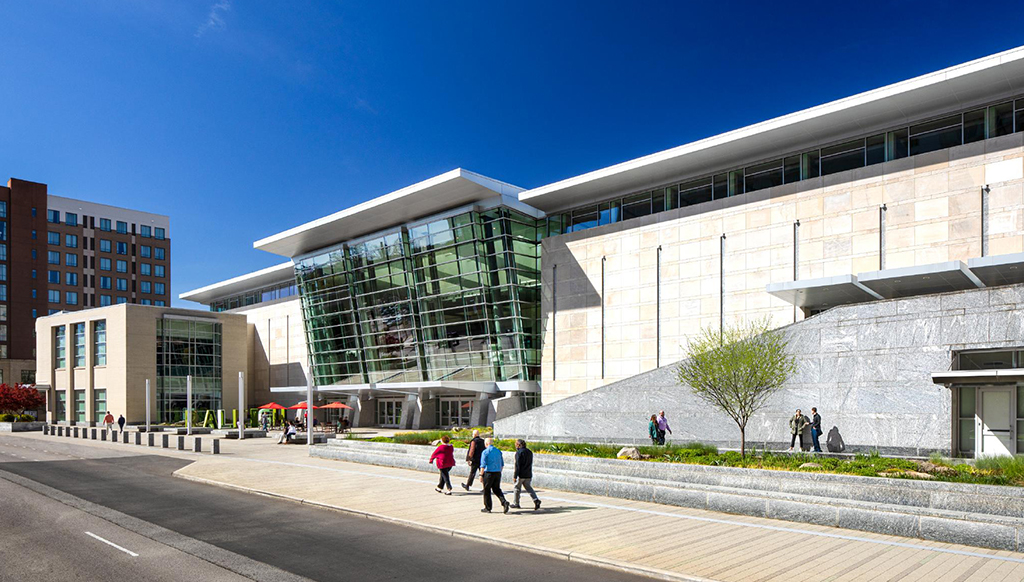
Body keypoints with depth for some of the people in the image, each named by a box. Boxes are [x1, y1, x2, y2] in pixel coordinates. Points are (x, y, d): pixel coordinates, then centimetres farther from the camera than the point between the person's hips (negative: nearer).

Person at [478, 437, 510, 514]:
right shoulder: (498, 451, 10)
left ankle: (487, 508, 14)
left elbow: (483, 465, -13)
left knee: (487, 490, 8)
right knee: (497, 489, 15)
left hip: (489, 473, -5)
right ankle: (504, 502, -6)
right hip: (498, 473, 5)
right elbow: (502, 464, 13)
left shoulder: (485, 452, -8)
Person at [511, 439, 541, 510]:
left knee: (517, 488, 8)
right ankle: (536, 500, -7)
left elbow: (517, 465, -16)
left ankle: (516, 503, 17)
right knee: (528, 487, 11)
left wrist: (515, 476, -15)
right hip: (528, 474, 7)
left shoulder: (519, 452, -12)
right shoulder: (530, 452, 12)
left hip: (521, 475, -6)